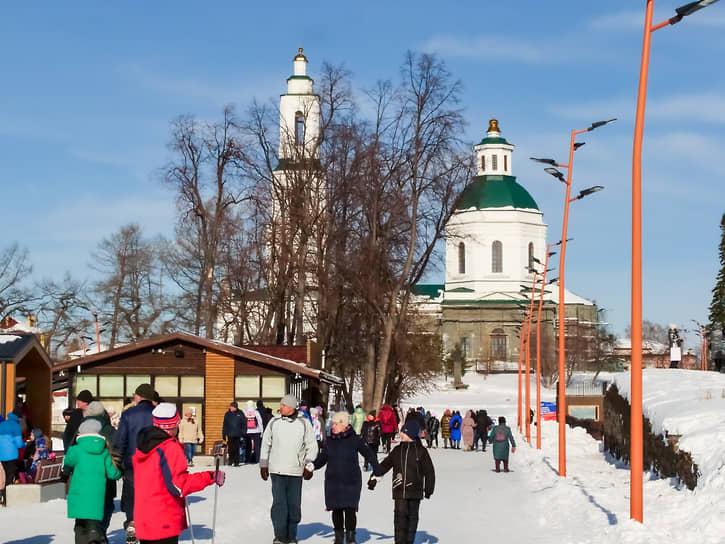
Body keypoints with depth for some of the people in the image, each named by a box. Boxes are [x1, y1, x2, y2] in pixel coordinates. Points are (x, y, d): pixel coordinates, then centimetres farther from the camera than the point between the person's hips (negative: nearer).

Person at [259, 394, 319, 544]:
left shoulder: (304, 423, 0)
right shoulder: (274, 422, 3)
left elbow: (312, 446, 5)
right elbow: (265, 444, 13)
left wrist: (309, 466, -2)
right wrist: (263, 465, 12)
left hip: (296, 471, 0)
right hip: (277, 470, 0)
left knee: (294, 505, 4)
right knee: (279, 504, -7)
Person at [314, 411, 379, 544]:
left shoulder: (355, 440, -3)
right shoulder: (330, 441, 7)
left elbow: (369, 455, 1)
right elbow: (322, 459, 10)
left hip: (351, 481, -3)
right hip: (333, 481, 3)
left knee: (350, 509, -6)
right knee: (336, 510, 6)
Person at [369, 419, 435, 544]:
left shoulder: (420, 451, -1)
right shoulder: (397, 450, 9)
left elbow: (429, 471, 2)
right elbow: (385, 465, 14)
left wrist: (428, 489, 0)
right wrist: (374, 477, 5)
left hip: (415, 491, -1)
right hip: (399, 491, 2)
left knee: (412, 517, 7)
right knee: (400, 516, -8)